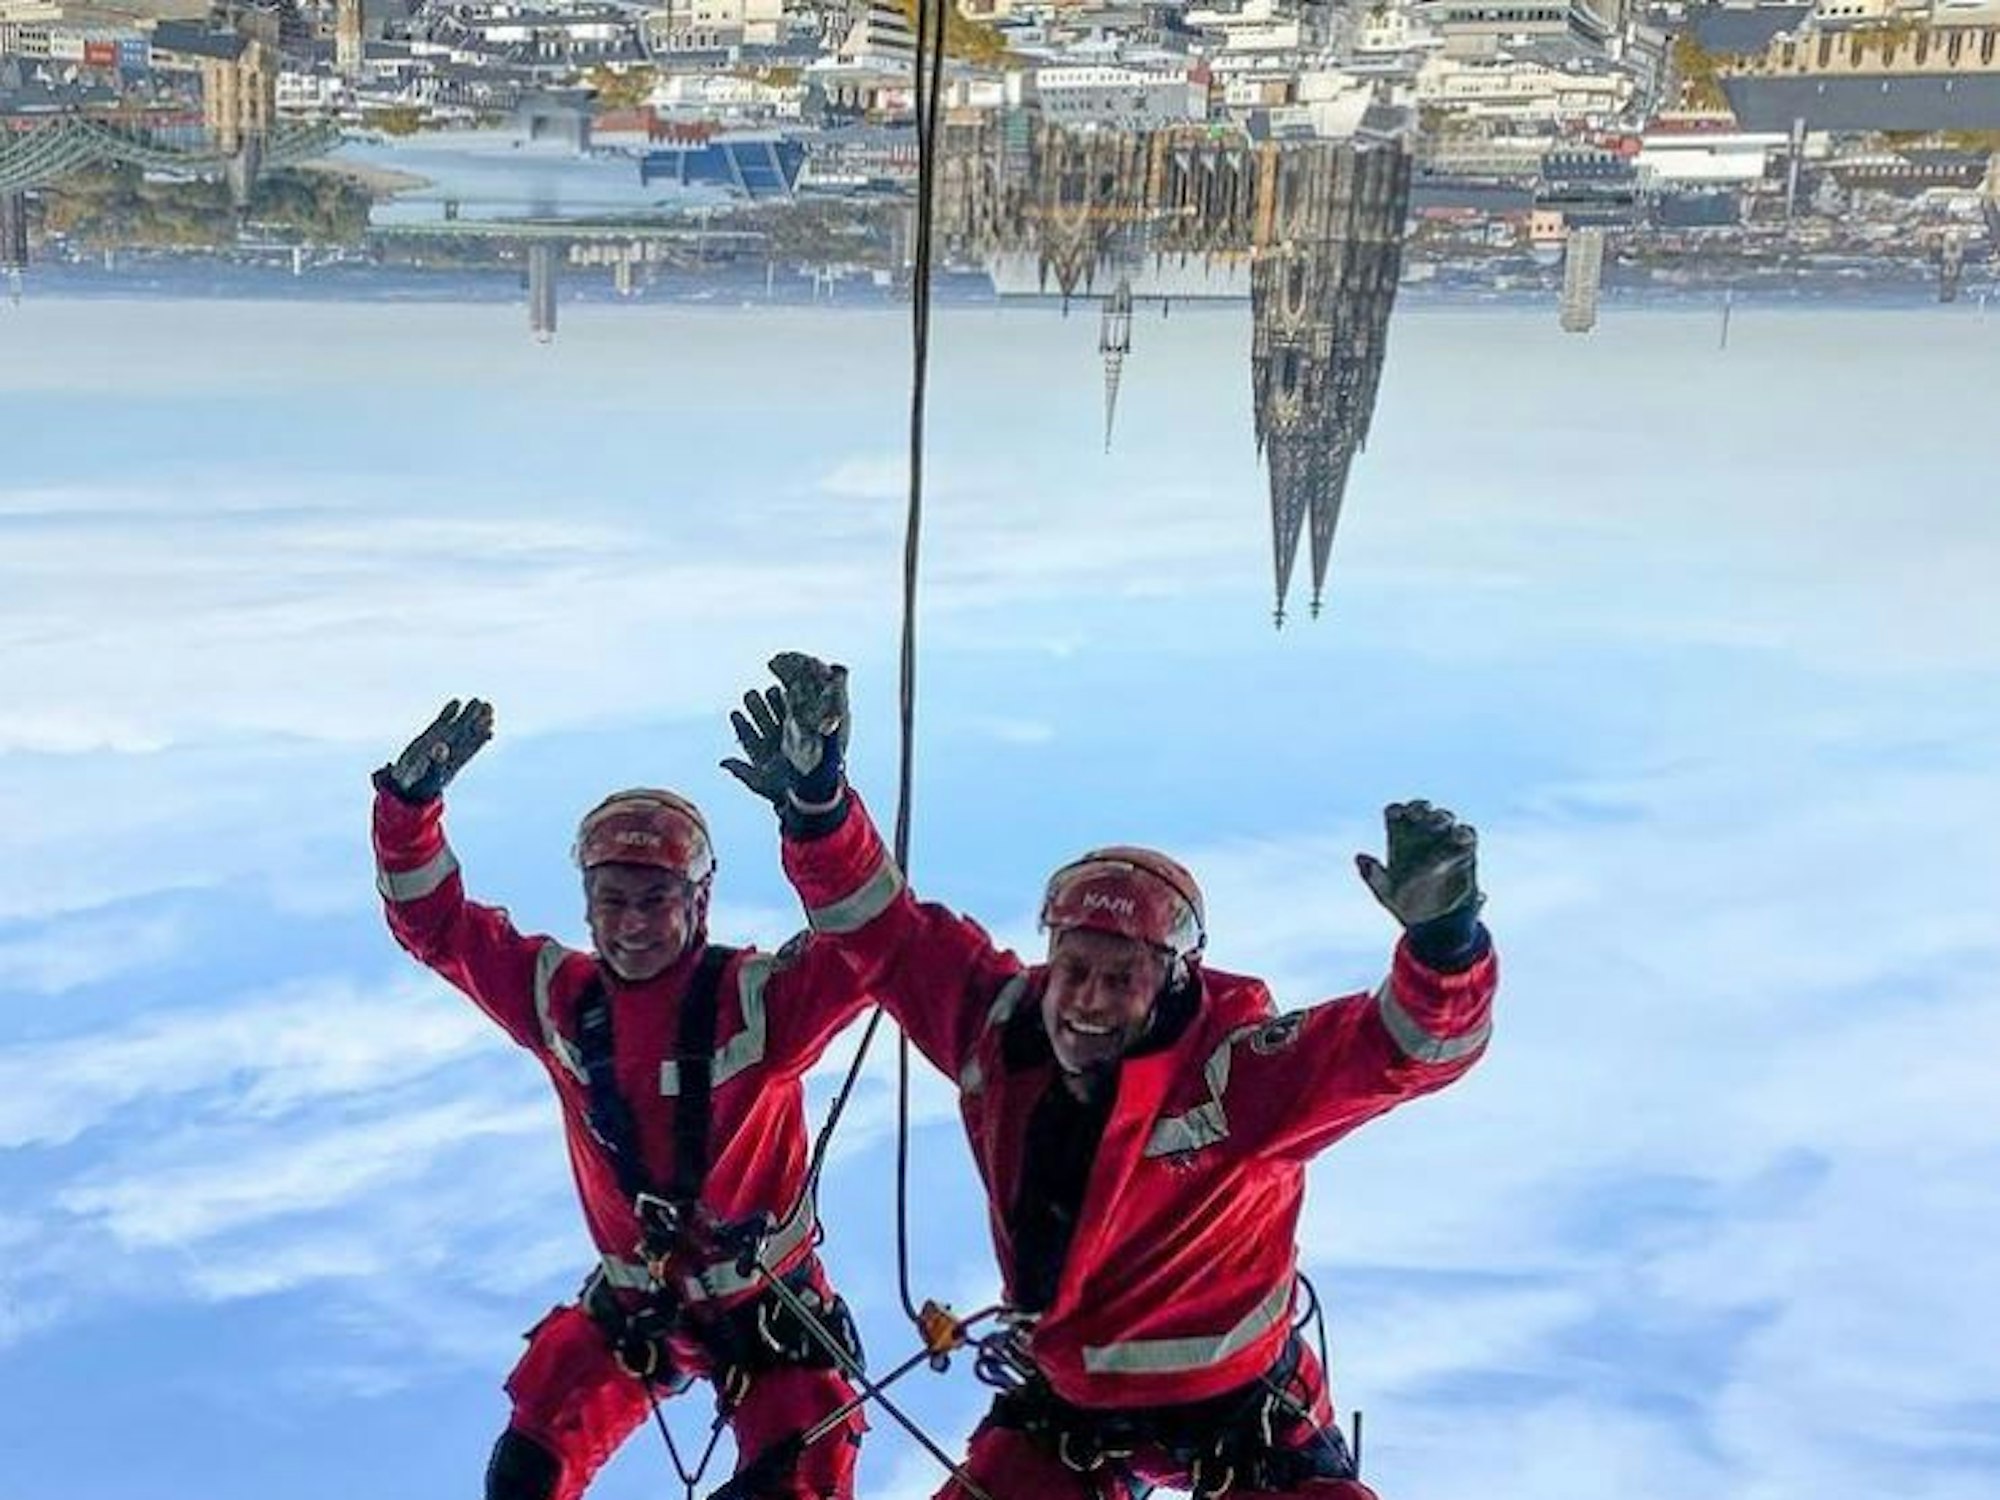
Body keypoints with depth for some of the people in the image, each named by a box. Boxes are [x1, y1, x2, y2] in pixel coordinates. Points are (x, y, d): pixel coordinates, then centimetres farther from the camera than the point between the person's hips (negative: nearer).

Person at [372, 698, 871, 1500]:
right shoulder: (559, 997, -8)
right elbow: (436, 924, -3)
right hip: (630, 1305, 4)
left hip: (768, 1311, -4)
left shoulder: (759, 1000, -22)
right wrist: (410, 804, -19)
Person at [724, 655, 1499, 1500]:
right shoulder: (1001, 1031, -16)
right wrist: (813, 803, -19)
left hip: (1239, 1414, -3)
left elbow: (1414, 1040, -36)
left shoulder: (1237, 1073, -28)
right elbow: (886, 932, -8)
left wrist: (1442, 933, -55)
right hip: (1064, 1406, 4)